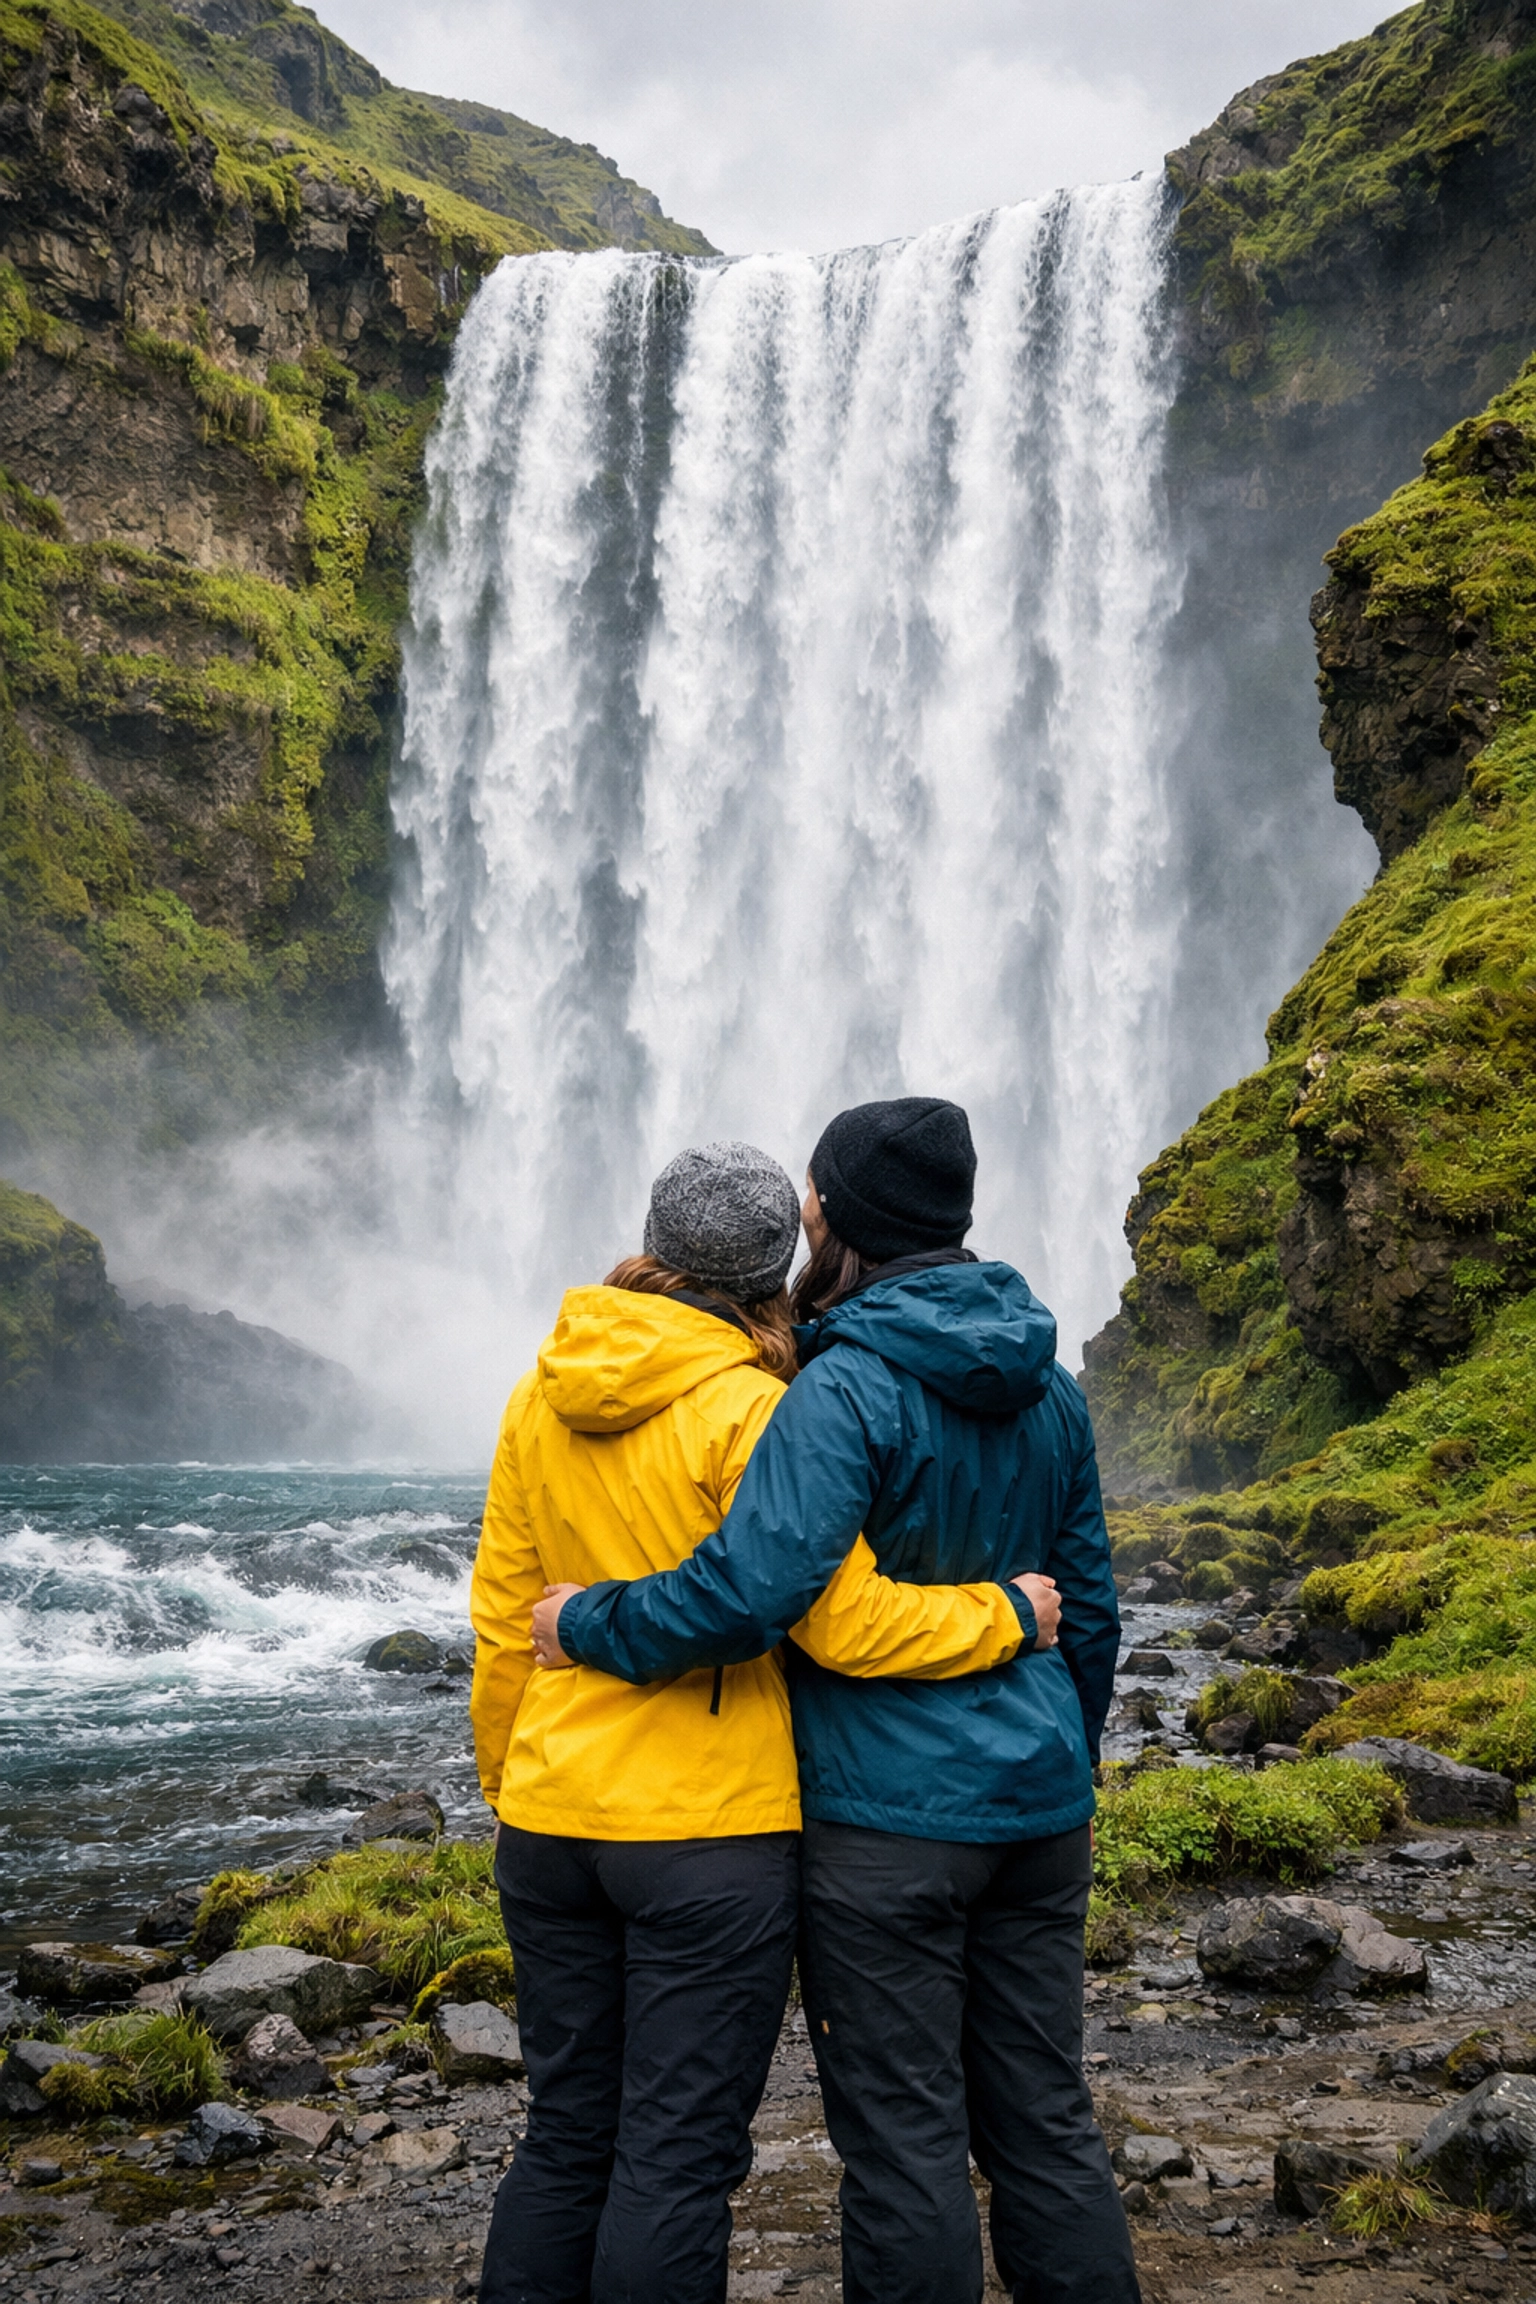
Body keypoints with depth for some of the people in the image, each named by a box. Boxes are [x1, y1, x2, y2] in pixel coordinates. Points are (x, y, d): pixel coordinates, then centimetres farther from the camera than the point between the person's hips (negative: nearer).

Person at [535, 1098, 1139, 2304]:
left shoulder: (849, 1387, -16)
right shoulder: (1050, 1387, 8)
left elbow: (751, 1588, -28)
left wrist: (589, 1621, -12)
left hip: (888, 1815, -7)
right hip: (1037, 1809, 7)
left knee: (904, 2140, 5)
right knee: (1046, 2122, 16)